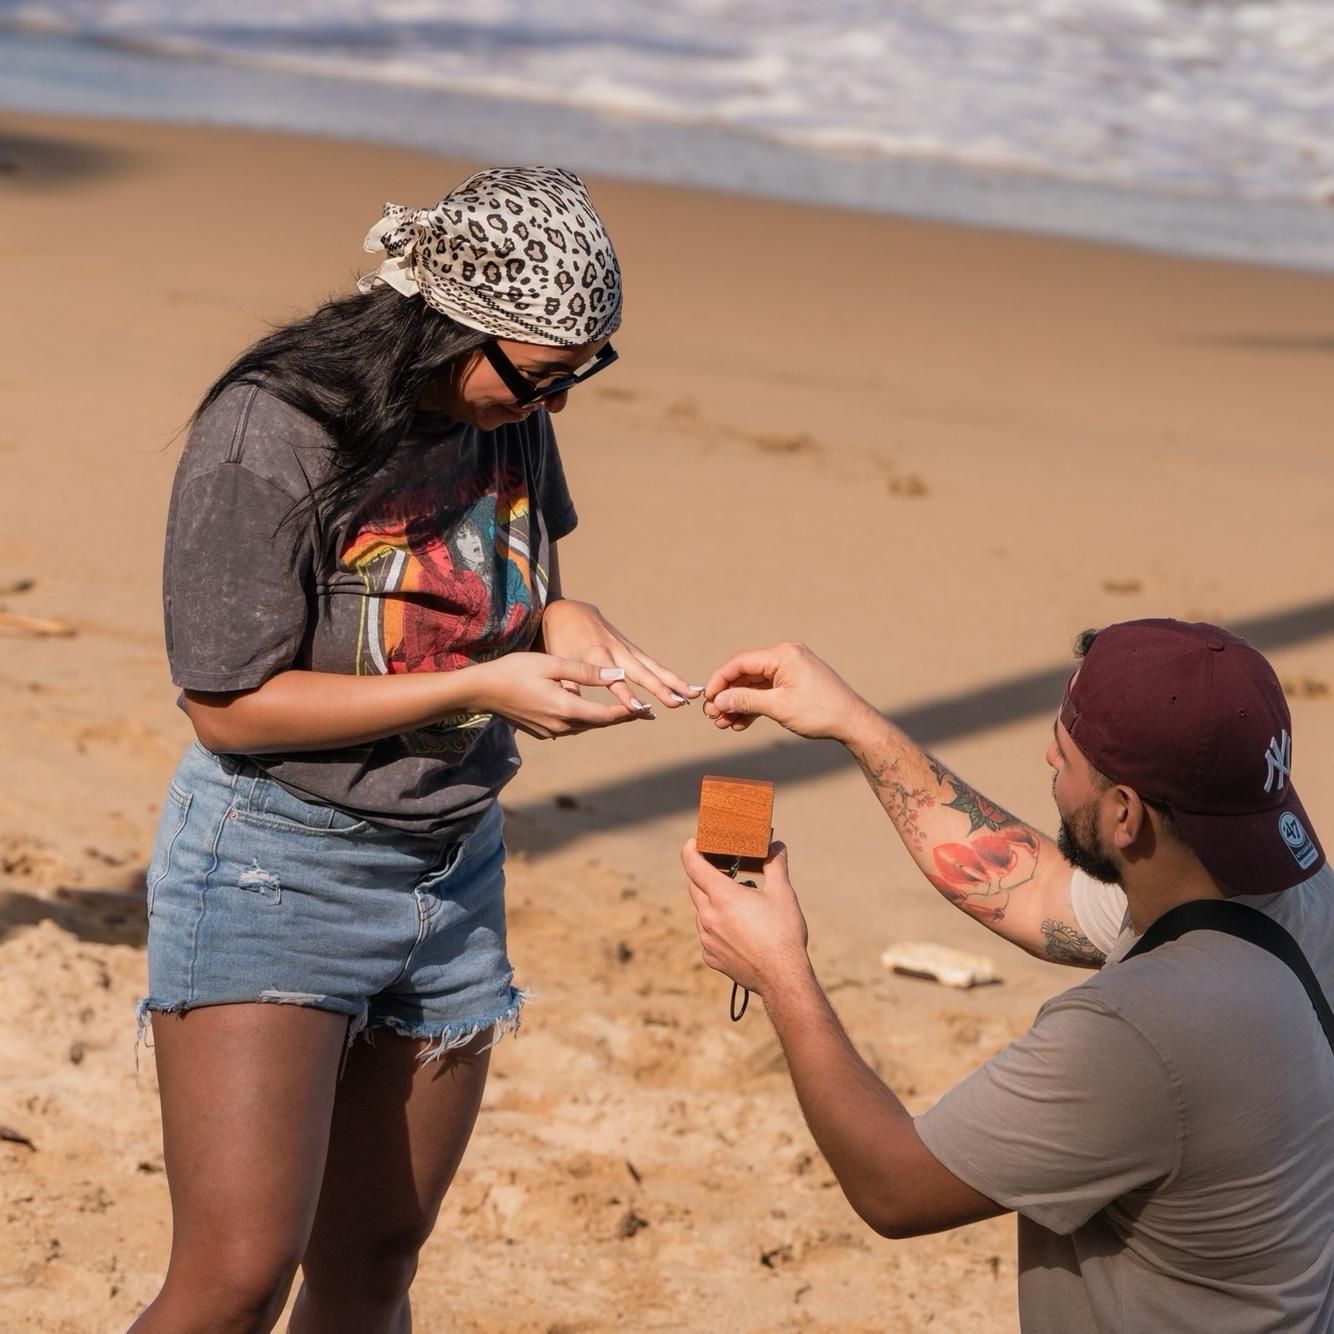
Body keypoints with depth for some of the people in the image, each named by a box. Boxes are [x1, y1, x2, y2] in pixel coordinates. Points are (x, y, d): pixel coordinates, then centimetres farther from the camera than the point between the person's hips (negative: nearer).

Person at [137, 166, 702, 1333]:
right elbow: (230, 707, -18)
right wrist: (480, 688, -21)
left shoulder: (511, 416, 0)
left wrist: (564, 624, -7)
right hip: (273, 874, -6)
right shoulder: (271, 436, -20)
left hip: (455, 875, 7)